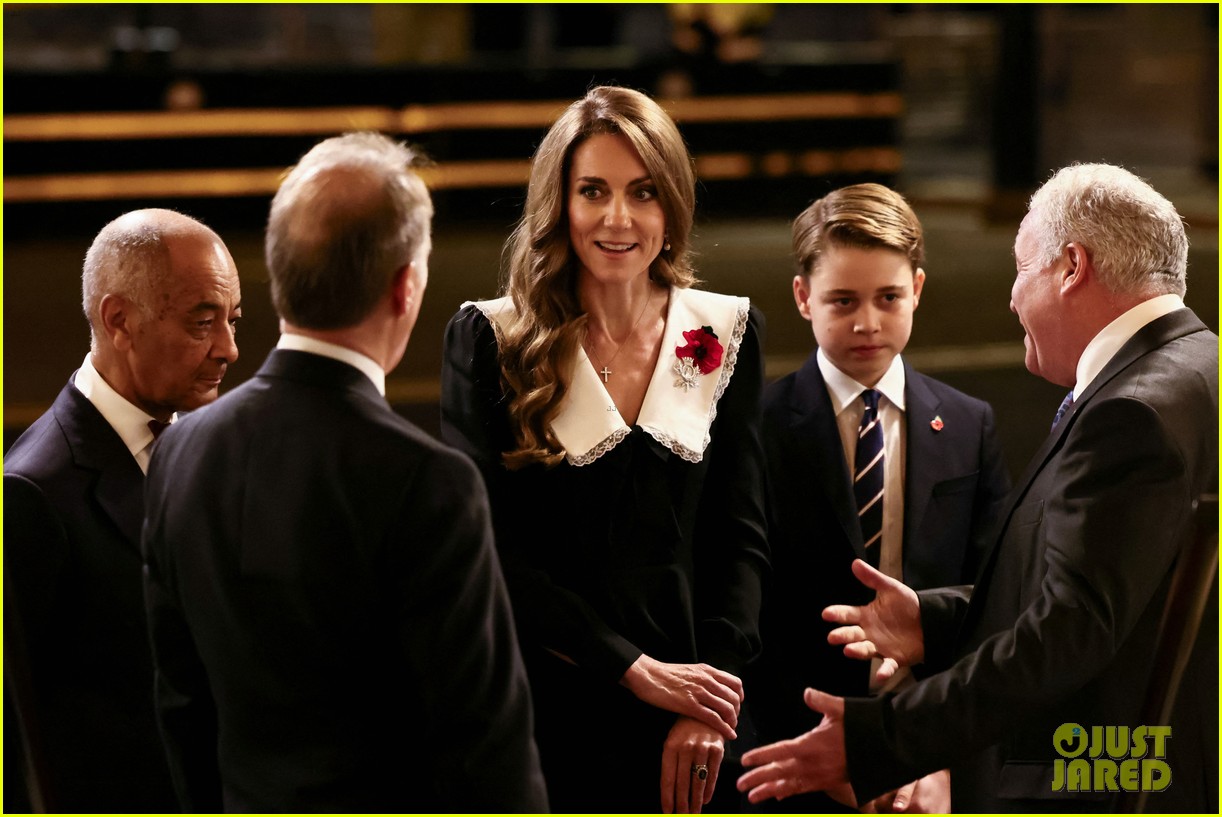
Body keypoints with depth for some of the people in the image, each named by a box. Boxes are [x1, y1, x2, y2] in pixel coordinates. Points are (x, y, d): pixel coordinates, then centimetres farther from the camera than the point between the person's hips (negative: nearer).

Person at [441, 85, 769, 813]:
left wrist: (709, 706, -9)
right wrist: (638, 671, -14)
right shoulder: (489, 340, -4)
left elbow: (742, 535, 3)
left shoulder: (725, 334, 4)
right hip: (542, 717, -2)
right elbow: (490, 548, -9)